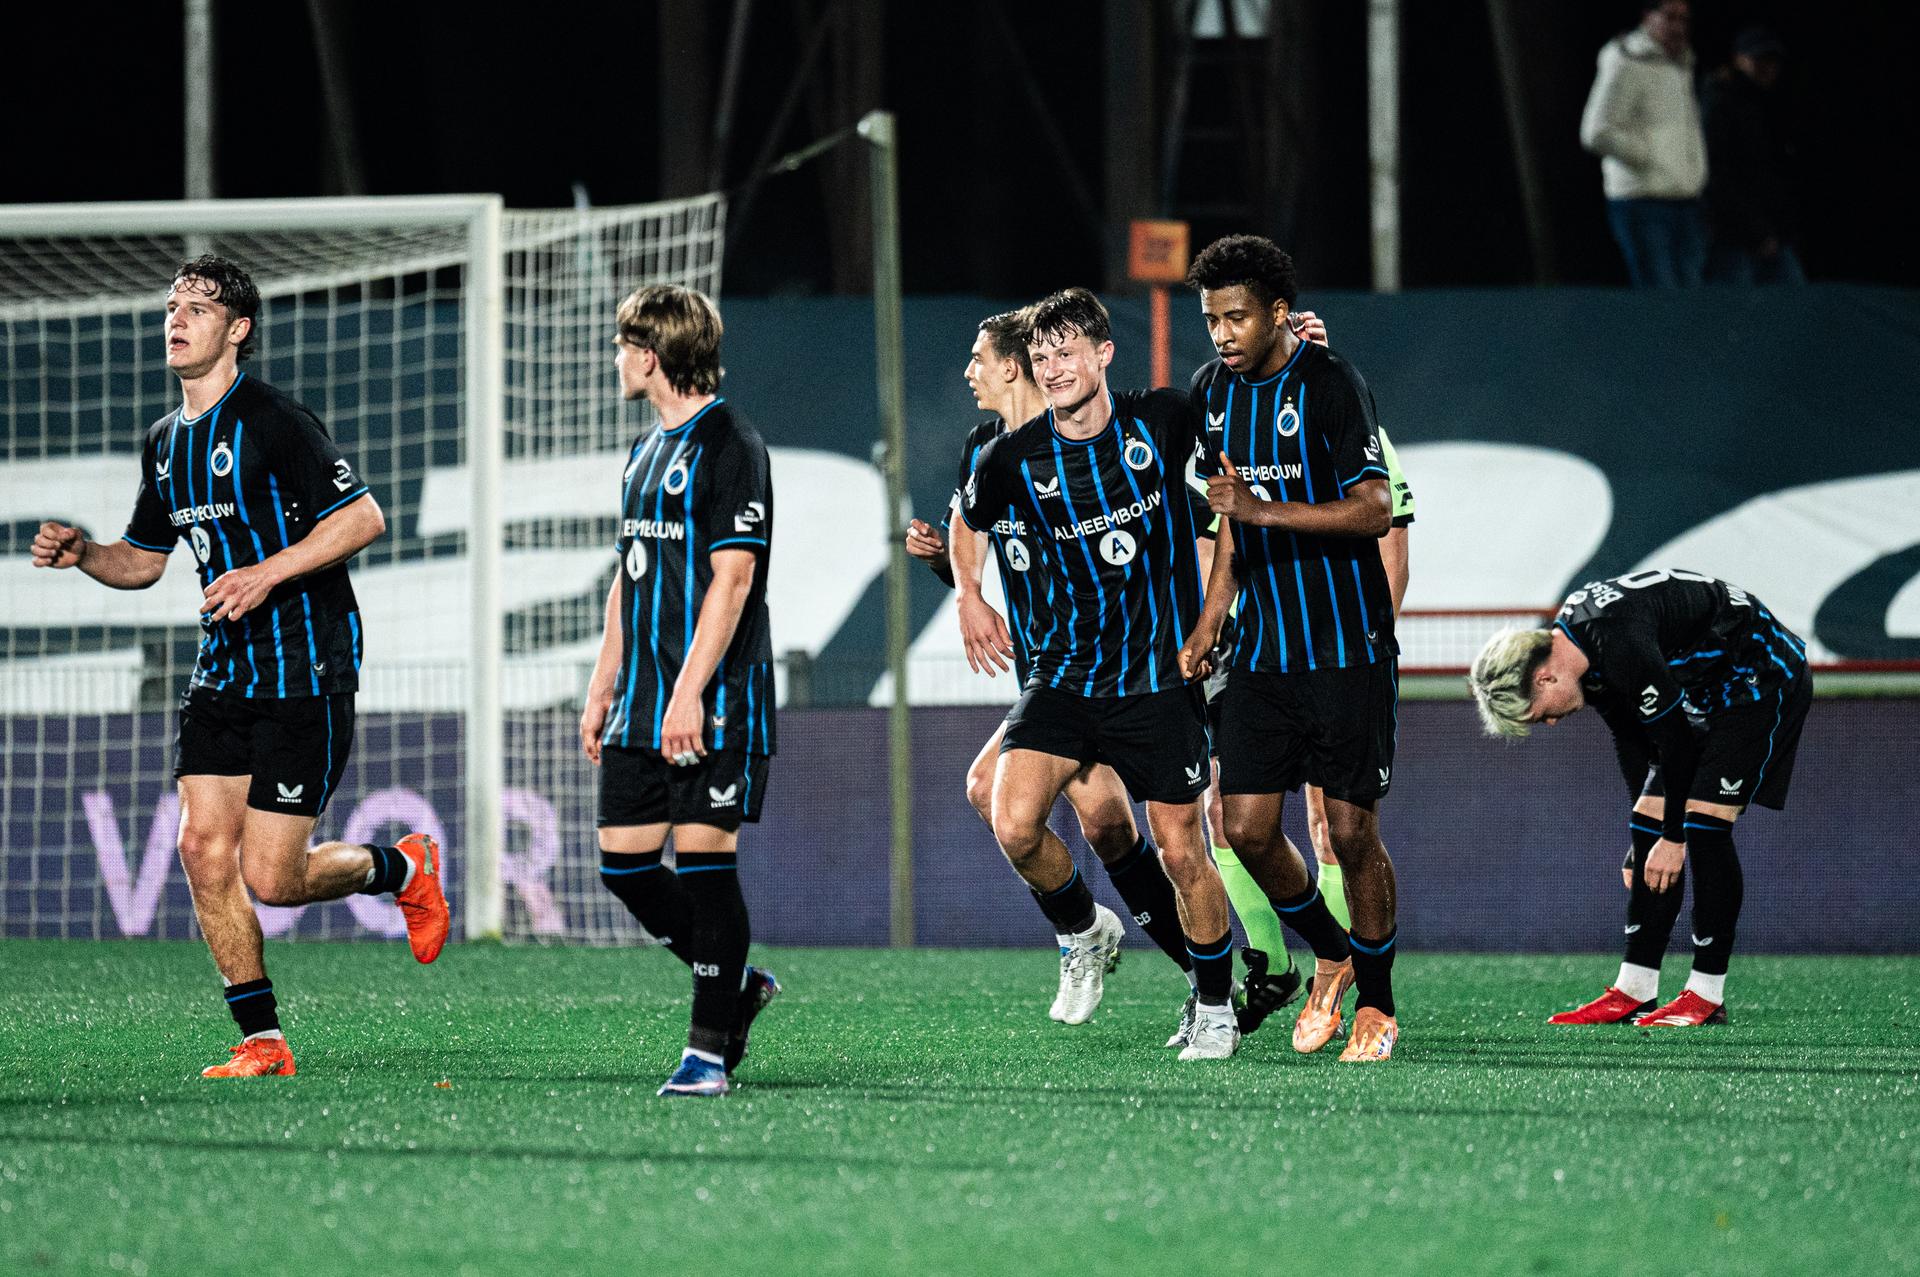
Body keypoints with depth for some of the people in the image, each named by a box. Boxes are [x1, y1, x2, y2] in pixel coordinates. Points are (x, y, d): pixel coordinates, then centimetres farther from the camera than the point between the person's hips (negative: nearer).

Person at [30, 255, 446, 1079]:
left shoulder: (272, 422, -13)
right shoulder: (165, 442, 12)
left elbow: (363, 518, -16)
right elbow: (143, 560, 23)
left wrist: (267, 573, -22)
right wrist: (79, 553, 3)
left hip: (305, 671, -7)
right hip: (222, 672, 7)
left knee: (270, 879, -9)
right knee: (203, 849, -4)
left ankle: (402, 868, 21)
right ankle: (262, 1042, 5)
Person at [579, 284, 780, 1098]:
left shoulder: (730, 446, -10)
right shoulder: (647, 451, 18)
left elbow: (732, 577, -16)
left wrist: (690, 691, -21)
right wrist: (603, 686, 19)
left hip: (713, 702, -9)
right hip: (642, 703, 9)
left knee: (704, 859, -8)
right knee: (623, 863, 5)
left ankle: (711, 1047, -2)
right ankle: (737, 985, 22)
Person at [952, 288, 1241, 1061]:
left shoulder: (1164, 421, -5)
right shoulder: (1015, 459, -4)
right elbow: (968, 518, 20)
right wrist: (968, 597, 12)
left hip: (1162, 676, -1)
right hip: (1065, 672, 1)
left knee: (1181, 852, 0)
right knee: (1015, 826, -18)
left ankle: (1215, 1005, 22)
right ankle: (1084, 931, 12)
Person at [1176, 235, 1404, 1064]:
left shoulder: (1331, 386, -12)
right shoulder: (1214, 391, 8)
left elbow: (1374, 511, -18)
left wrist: (1263, 509, -26)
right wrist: (1208, 624, 13)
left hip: (1347, 646, -6)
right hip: (1262, 647, 6)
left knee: (1351, 832, -3)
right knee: (1247, 829, -2)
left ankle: (1376, 1002, 15)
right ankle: (1332, 956, 23)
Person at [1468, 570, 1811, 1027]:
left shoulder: (1621, 645, -32)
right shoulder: (1577, 644, -3)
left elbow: (1675, 739, -25)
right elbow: (1629, 738, 10)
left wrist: (1672, 836, -17)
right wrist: (1648, 818, 13)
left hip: (1764, 678, -10)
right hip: (1710, 693, 10)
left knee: (1703, 826, -16)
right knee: (1648, 829, 3)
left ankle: (1708, 995, -10)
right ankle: (1634, 992, 6)